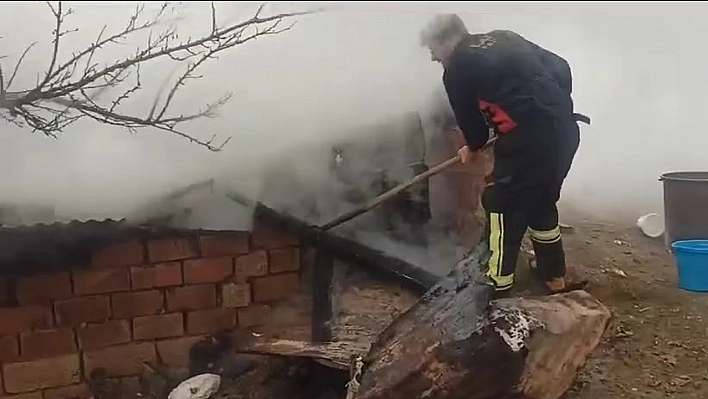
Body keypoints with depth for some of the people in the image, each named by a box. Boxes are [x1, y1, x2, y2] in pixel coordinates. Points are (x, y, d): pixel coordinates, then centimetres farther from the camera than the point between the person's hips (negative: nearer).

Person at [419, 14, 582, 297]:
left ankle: (498, 282, 18)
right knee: (542, 202, 24)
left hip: (529, 139, -8)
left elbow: (469, 118, 8)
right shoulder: (504, 39, 18)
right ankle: (555, 276, 35)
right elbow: (561, 69, 16)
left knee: (502, 204, 9)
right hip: (565, 130, 8)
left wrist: (473, 147, 28)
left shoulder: (457, 70, -2)